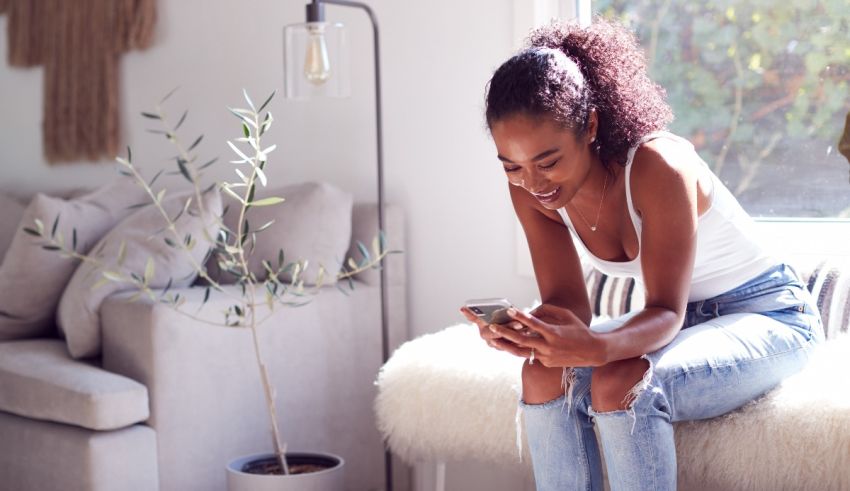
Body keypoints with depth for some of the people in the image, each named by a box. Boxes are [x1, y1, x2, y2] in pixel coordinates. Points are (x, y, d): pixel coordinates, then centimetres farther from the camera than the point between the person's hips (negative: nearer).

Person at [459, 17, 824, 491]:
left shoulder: (658, 167, -31)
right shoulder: (530, 188, -12)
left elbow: (667, 312, -29)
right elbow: (566, 302, -10)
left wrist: (597, 346, -51)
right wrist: (528, 333, -35)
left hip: (767, 316, -6)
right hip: (675, 317, 6)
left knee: (620, 382, -33)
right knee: (545, 374, -21)